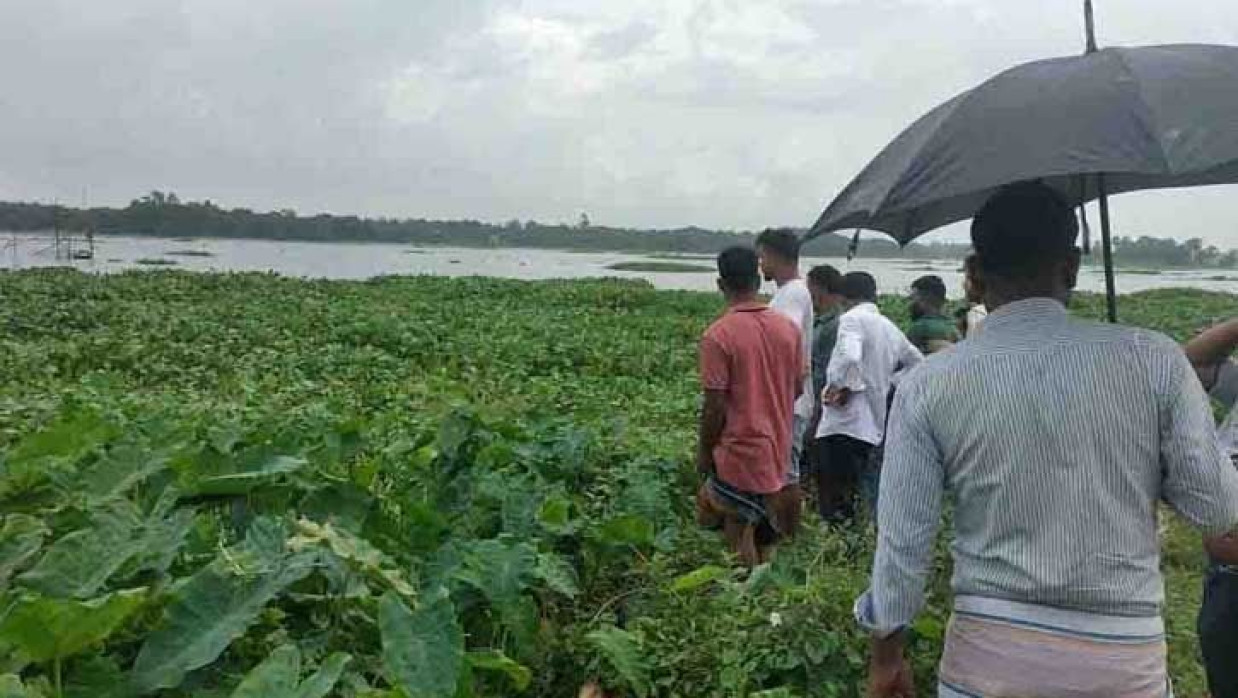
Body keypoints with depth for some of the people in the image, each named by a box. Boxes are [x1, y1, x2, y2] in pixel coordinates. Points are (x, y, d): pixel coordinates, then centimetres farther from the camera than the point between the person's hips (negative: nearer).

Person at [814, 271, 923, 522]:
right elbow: (917, 363, 29)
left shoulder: (852, 318, -8)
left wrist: (844, 386, -12)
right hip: (872, 426, 8)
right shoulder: (890, 328, 17)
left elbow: (849, 357, -27)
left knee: (834, 510, -7)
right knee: (850, 499, 17)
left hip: (845, 422, -8)